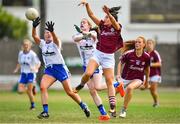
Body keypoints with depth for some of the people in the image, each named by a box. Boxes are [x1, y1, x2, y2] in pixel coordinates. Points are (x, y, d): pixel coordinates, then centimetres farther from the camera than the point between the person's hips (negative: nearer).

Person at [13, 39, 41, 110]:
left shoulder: (32, 54, -13)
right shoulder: (21, 53, 4)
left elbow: (38, 63, -13)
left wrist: (35, 68, -33)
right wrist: (16, 69, 2)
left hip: (31, 73, -5)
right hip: (23, 74, 5)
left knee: (29, 91, -11)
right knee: (20, 91, -6)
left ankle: (32, 105, 8)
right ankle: (32, 88, 23)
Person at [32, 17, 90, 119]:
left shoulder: (56, 43, -5)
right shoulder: (42, 44, 7)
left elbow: (56, 39, -29)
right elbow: (34, 36, -10)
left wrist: (52, 31, -52)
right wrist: (34, 27, -31)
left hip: (60, 68, -4)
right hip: (49, 69, 4)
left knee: (69, 91, 0)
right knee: (42, 87, -20)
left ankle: (84, 106, 22)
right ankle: (45, 112, -18)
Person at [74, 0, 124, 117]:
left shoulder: (117, 28, -9)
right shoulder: (102, 25, 3)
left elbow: (114, 22, -33)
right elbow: (91, 15, -2)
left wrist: (108, 13, -51)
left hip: (108, 57, -3)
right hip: (97, 54, 3)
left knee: (110, 82, -3)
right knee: (88, 73, -20)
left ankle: (113, 108, -1)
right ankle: (81, 85, 13)